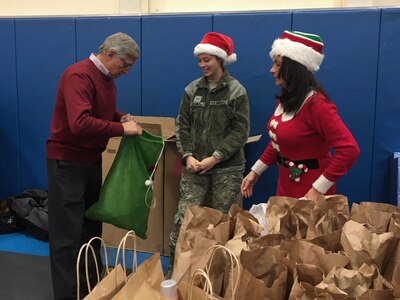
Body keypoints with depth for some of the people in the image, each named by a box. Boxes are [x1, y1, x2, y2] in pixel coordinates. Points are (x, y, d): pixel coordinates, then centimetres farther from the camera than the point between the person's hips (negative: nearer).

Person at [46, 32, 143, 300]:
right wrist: (122, 129, -26)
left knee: (92, 224, 18)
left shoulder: (107, 78, 7)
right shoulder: (78, 75, -23)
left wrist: (122, 116, 2)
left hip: (92, 159, 10)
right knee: (68, 233, -2)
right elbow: (80, 123, -36)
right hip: (67, 162, -10)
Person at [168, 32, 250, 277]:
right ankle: (173, 270, 9)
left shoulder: (237, 91, -3)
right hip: (194, 165, 3)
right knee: (183, 218, -4)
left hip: (227, 168, -2)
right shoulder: (192, 90, 7)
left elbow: (240, 131, -8)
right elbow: (182, 126, 7)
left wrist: (215, 157, -15)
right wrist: (187, 156, -8)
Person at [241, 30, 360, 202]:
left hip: (308, 190, -8)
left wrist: (318, 189, -26)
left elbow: (349, 149, -28)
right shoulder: (285, 99, 3)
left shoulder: (315, 104, -23)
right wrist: (255, 171, 12)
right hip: (285, 185, 8)